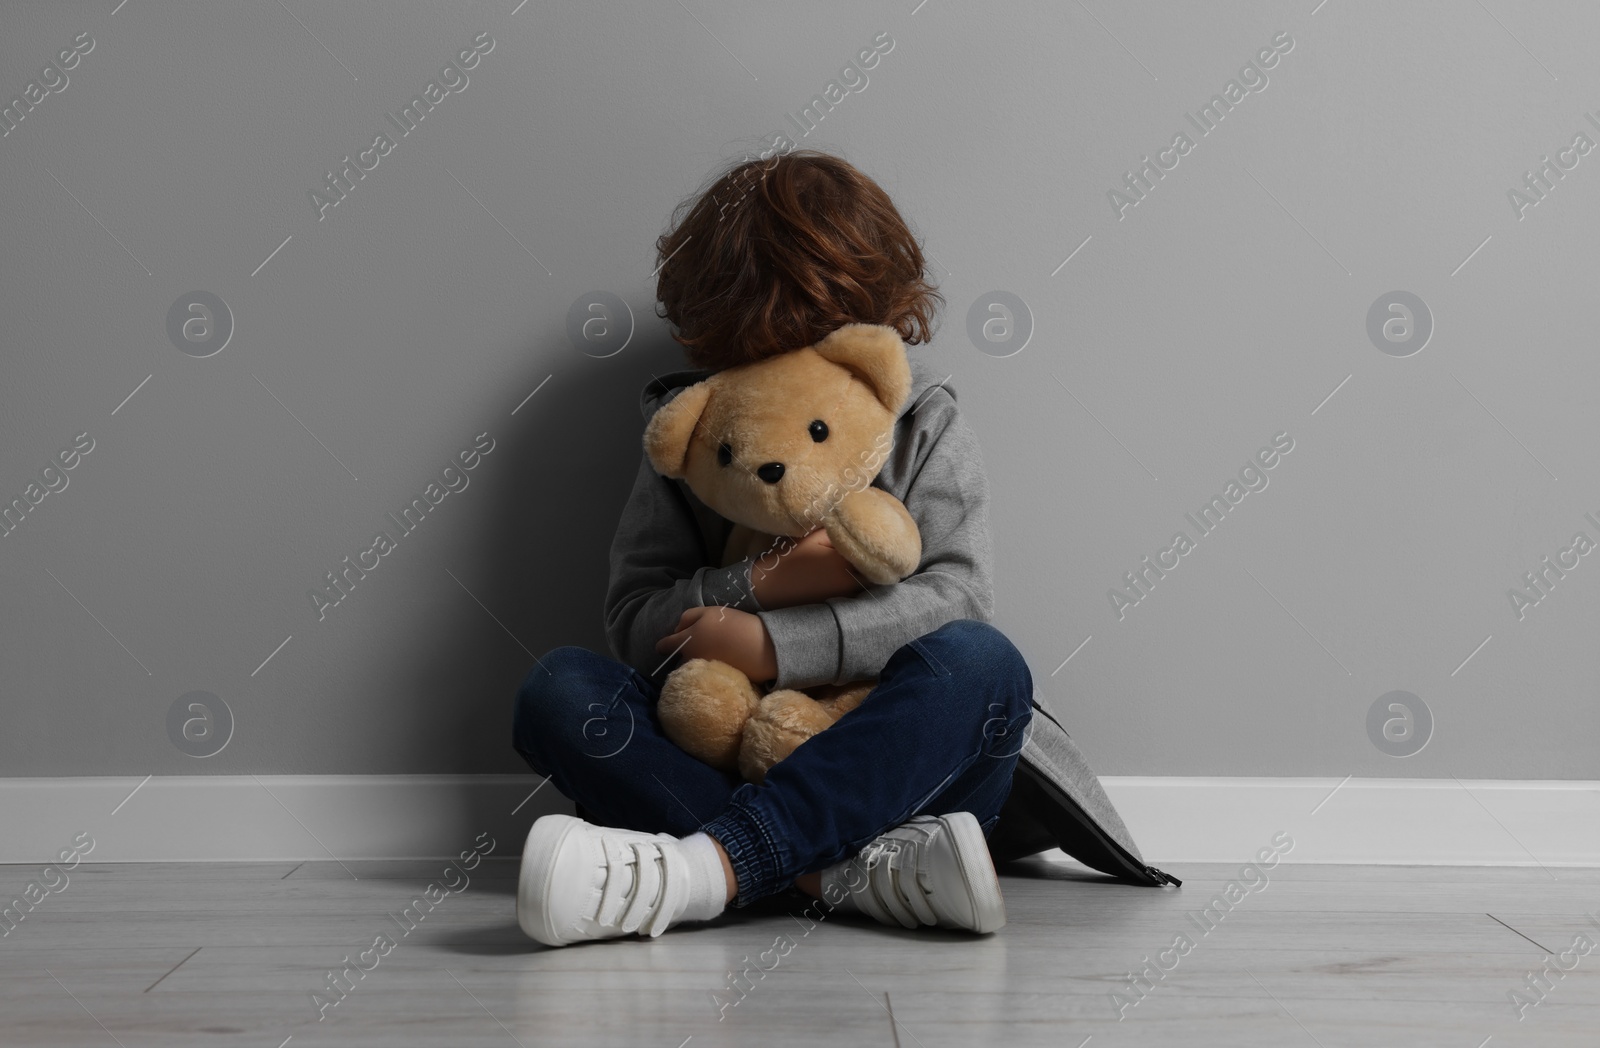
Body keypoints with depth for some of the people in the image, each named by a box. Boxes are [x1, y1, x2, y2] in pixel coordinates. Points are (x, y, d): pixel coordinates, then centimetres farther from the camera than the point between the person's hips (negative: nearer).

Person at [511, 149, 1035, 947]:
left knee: (983, 664, -32)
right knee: (556, 689, -21)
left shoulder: (925, 426, 7)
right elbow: (634, 620, 1)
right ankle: (853, 872, -40)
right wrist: (761, 586, -17)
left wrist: (776, 645, -18)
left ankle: (708, 868, -45)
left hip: (897, 774, -1)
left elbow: (956, 596, -9)